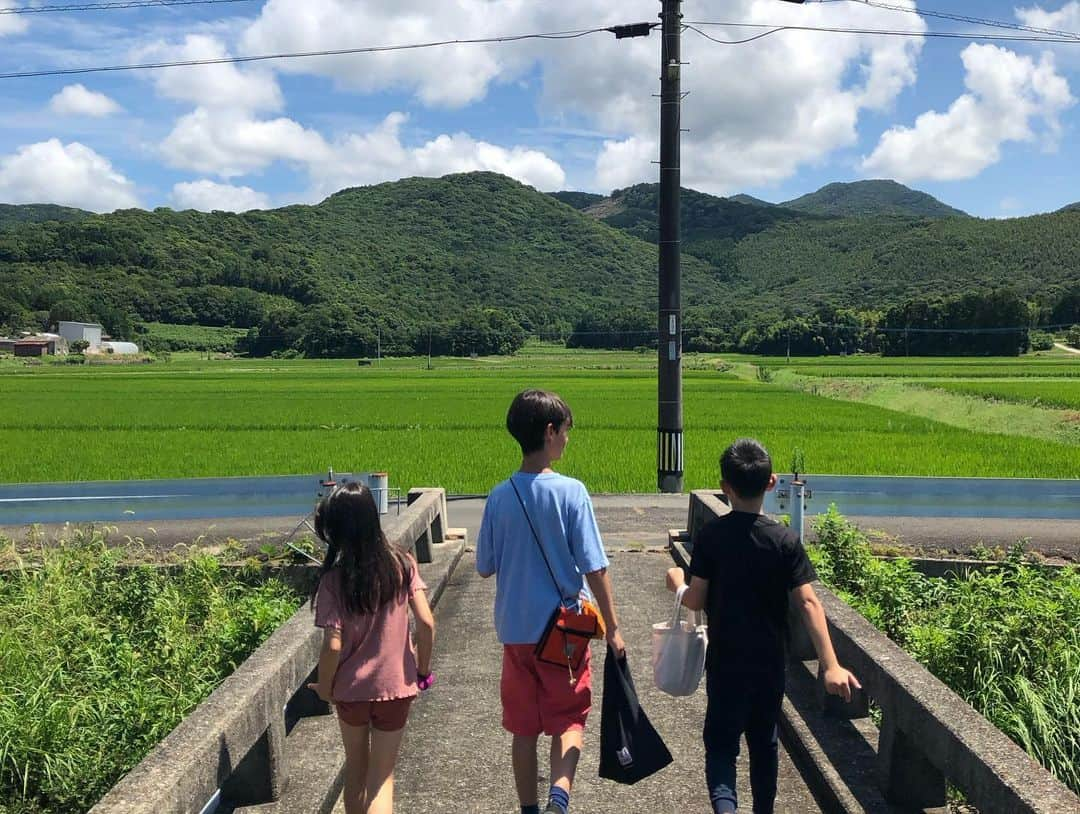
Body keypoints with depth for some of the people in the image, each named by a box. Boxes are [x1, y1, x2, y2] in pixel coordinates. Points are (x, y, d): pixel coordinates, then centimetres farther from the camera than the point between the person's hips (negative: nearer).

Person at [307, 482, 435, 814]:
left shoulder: (334, 578, -15)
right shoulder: (401, 563, -9)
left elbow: (333, 645, -17)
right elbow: (426, 623, -11)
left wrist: (324, 687, 0)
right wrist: (423, 669, 4)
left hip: (350, 689, -1)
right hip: (395, 686, 1)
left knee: (356, 767, 24)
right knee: (381, 777, 11)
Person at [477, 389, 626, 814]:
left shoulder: (499, 497, -5)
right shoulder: (570, 492, -14)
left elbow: (484, 568, 3)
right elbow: (594, 569, -13)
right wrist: (612, 628, -4)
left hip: (515, 630, 3)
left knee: (523, 728, 16)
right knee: (569, 721, 12)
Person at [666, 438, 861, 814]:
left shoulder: (710, 536, -11)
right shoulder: (785, 540, -10)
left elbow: (697, 601, -8)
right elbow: (808, 603, -16)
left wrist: (677, 584, 13)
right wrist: (831, 665, -17)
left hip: (724, 662, -1)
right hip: (769, 662, 1)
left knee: (721, 741, 7)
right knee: (763, 742, 19)